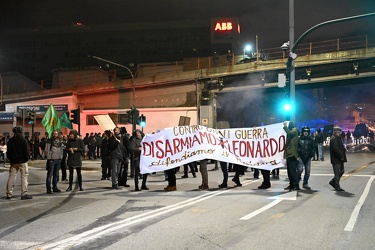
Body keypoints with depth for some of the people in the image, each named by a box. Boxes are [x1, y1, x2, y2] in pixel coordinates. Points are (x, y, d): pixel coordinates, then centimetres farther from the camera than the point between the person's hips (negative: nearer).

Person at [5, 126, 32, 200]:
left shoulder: (10, 141, 5)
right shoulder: (23, 140, -11)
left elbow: (8, 152, 10)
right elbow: (27, 151, -11)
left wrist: (11, 159, 17)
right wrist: (27, 159, 3)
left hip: (13, 162, 5)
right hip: (22, 161, -5)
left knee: (11, 177, 10)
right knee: (24, 176, -1)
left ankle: (9, 194, 12)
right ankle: (24, 194, -5)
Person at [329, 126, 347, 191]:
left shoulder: (338, 138, 17)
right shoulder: (333, 139, -16)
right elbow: (336, 149, -24)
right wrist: (341, 156, -19)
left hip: (339, 159, 10)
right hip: (336, 159, -10)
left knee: (342, 171, 15)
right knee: (337, 173, -5)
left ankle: (333, 182, 26)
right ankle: (337, 187, 2)